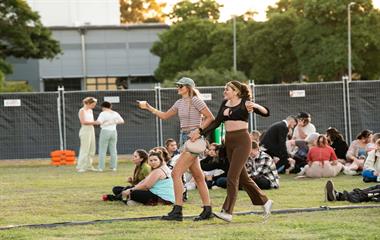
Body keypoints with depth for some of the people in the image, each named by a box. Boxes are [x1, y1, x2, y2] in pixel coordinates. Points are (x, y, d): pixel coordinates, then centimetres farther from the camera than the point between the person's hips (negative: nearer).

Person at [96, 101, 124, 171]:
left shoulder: (103, 113, -9)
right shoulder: (115, 113, 6)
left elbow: (99, 122, -19)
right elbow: (122, 121, 4)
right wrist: (114, 122, 7)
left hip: (105, 131, -5)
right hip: (113, 131, 5)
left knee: (102, 150, 0)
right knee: (113, 150, 9)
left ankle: (101, 167, -3)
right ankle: (114, 167, 7)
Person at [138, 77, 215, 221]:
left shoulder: (195, 100, -10)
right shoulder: (180, 103, 14)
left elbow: (210, 117, -10)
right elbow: (164, 116, 22)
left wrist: (198, 130, -17)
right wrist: (148, 107, 15)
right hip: (184, 138, 9)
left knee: (176, 173, -14)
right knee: (197, 176, 9)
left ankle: (177, 211, -15)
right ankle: (207, 210, 12)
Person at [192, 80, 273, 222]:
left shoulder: (245, 103, -5)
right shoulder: (225, 104, 12)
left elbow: (266, 113, -11)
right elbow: (216, 122, 15)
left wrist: (255, 106, -29)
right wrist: (200, 132, 9)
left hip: (242, 140, -7)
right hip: (229, 141, 7)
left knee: (232, 176, -13)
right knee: (242, 177, 12)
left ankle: (227, 212, -14)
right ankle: (265, 202, 26)